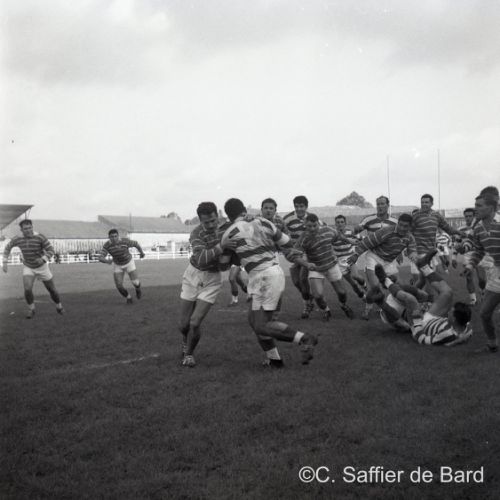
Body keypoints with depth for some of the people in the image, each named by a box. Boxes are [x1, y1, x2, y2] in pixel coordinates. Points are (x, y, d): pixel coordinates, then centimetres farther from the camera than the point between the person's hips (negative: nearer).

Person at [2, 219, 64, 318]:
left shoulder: (40, 237, -25)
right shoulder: (18, 239, -15)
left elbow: (51, 251, -25)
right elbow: (7, 247, 5)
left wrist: (43, 259, -45)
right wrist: (4, 262, -3)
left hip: (42, 266, -1)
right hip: (28, 268, 1)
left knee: (52, 289, 6)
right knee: (27, 289, -20)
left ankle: (59, 306, 35)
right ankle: (31, 310, 6)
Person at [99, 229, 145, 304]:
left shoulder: (125, 241, -30)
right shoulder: (106, 246, -27)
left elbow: (136, 244, -10)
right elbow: (101, 258, -34)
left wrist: (141, 252, 6)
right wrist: (107, 261, -57)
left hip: (129, 263, -1)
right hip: (117, 265, 1)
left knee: (135, 283, -7)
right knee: (119, 286, -9)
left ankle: (138, 288, 33)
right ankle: (128, 297, 21)